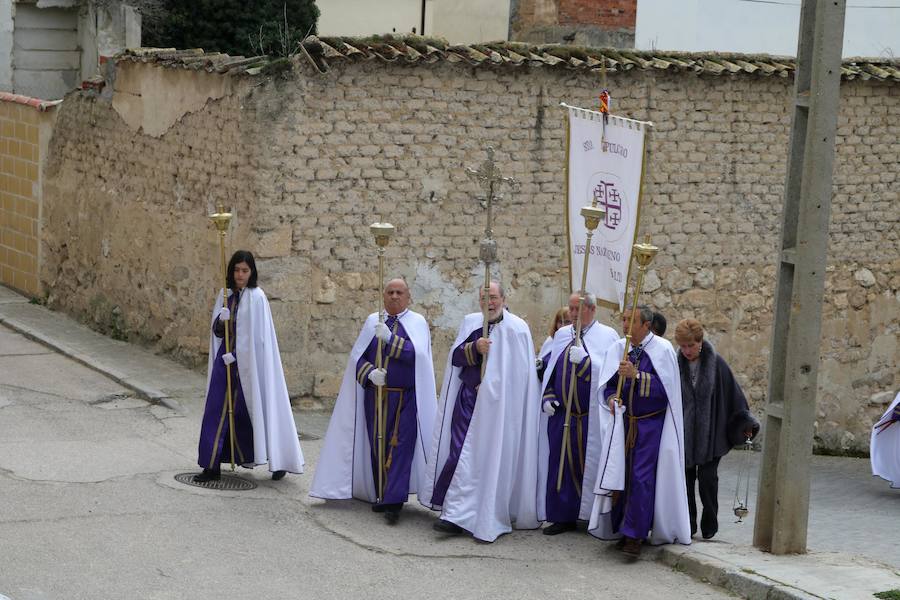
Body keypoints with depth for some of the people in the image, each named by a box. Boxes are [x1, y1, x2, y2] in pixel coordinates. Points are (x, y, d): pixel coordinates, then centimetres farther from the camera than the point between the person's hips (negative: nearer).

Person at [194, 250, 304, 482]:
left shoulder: (256, 297, -9)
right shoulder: (226, 295, 9)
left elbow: (256, 335, -12)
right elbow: (217, 332, 10)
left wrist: (235, 355, -14)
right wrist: (221, 321, -12)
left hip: (249, 361, -6)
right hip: (226, 358, 6)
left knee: (253, 409, 2)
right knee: (217, 410, 1)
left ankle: (279, 460, 16)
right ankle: (212, 465, 4)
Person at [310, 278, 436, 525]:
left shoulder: (417, 322, 1)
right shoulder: (373, 321, 9)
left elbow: (417, 353, -15)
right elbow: (358, 355, 5)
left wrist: (390, 338, -22)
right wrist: (370, 372, -14)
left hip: (405, 399, -3)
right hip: (375, 396, 3)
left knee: (400, 447, -11)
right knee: (378, 447, 8)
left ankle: (393, 502, -15)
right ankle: (383, 495, 22)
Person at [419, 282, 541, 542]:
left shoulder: (516, 329, -5)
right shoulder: (471, 322, 7)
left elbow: (519, 372, -6)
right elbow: (455, 357, 1)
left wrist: (490, 386, -10)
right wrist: (475, 348, -18)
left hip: (497, 404, -3)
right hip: (468, 398, 4)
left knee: (488, 456, -4)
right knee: (461, 451, -1)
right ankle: (457, 514, 4)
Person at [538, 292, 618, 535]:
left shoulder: (606, 336, -3)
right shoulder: (561, 335, 12)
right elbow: (551, 370, 17)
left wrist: (585, 359, -24)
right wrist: (548, 397, 4)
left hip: (591, 415, -4)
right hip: (562, 413, 5)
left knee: (590, 464, -1)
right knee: (562, 462, 5)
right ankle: (563, 517, 13)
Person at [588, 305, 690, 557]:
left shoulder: (662, 350, -8)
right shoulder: (617, 348, 5)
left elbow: (664, 387, -14)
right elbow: (607, 384, 11)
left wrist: (636, 375, -23)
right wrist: (612, 398, -10)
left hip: (651, 425, -5)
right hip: (624, 422, 5)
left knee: (641, 477, -10)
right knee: (621, 475, 5)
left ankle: (634, 535, -7)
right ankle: (622, 529, 16)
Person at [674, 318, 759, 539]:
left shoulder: (716, 364, -5)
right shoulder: (676, 365, -3)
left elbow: (733, 393, 1)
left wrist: (745, 423, 3)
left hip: (710, 434, -2)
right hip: (684, 434, 2)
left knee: (707, 478, -4)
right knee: (686, 479, 4)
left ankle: (709, 524, 10)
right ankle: (688, 524, 14)